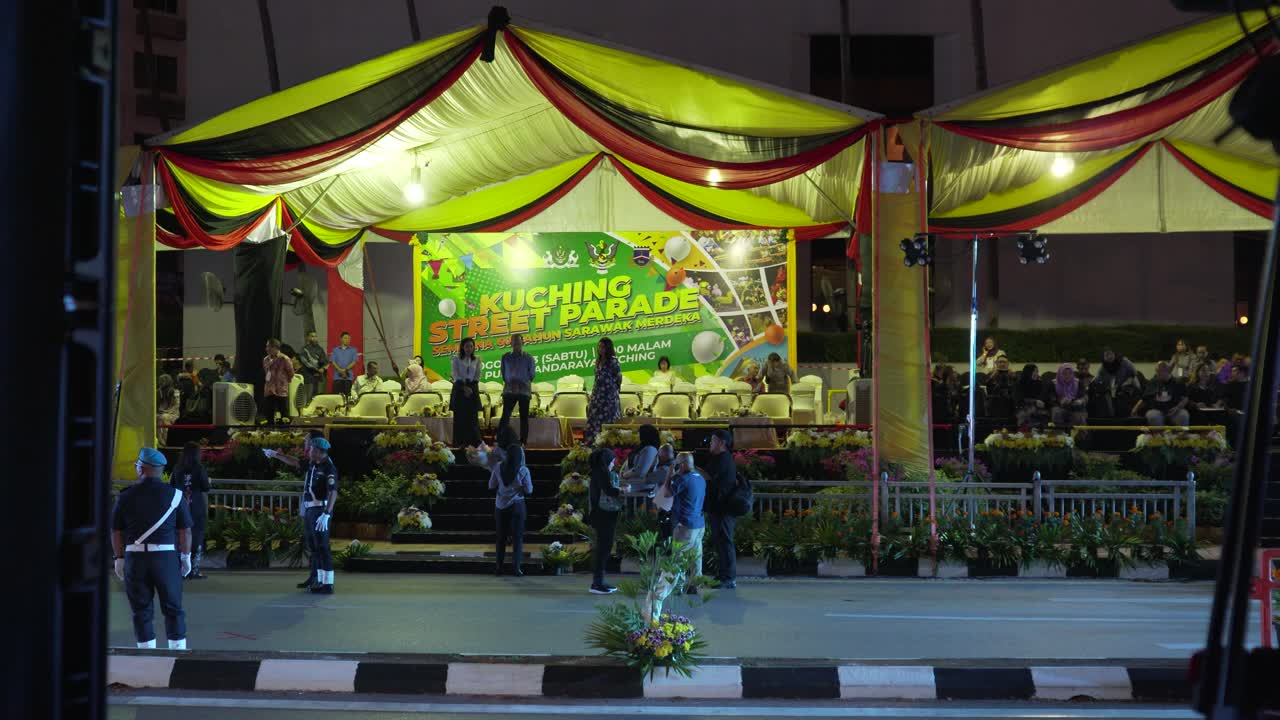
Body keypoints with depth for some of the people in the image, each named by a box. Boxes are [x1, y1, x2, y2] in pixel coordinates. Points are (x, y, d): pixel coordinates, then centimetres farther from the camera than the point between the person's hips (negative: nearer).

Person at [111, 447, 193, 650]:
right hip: (166, 557, 0)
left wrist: (119, 558, 13)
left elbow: (116, 532, 4)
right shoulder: (174, 495, 0)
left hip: (135, 557, 0)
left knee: (142, 610, 8)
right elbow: (185, 530, 1)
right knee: (173, 608, 9)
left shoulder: (126, 496, 1)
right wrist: (186, 557, 10)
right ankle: (178, 650, 9)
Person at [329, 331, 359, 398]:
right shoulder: (335, 350, 14)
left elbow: (354, 361, 2)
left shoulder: (353, 350, 13)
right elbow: (332, 361, 4)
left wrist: (346, 369, -12)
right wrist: (340, 370, -12)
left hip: (349, 377, 0)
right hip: (337, 376, 0)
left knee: (348, 395, -7)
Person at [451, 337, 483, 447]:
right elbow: (456, 376, -2)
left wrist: (471, 387, -4)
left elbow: (478, 376, 8)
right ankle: (459, 443, -2)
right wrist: (464, 387, -12)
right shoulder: (456, 359, 5)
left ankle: (474, 442, -3)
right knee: (459, 417, -3)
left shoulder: (477, 359, 10)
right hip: (459, 388, -1)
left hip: (473, 389, 1)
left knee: (473, 417, -3)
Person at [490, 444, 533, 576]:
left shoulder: (498, 467, -5)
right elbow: (529, 491, -7)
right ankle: (516, 568, -4)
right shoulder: (523, 471, -11)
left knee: (501, 537, 13)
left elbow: (491, 486, 2)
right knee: (517, 537, 3)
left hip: (500, 506, 3)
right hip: (517, 506, -3)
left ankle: (499, 567, 15)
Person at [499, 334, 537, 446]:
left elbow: (532, 375, 5)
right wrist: (509, 383, 4)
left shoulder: (528, 358, 2)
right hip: (509, 390, 0)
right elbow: (503, 374, 12)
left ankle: (523, 442, 7)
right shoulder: (506, 357, 6)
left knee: (524, 417, 3)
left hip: (524, 391, 0)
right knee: (505, 416, -8)